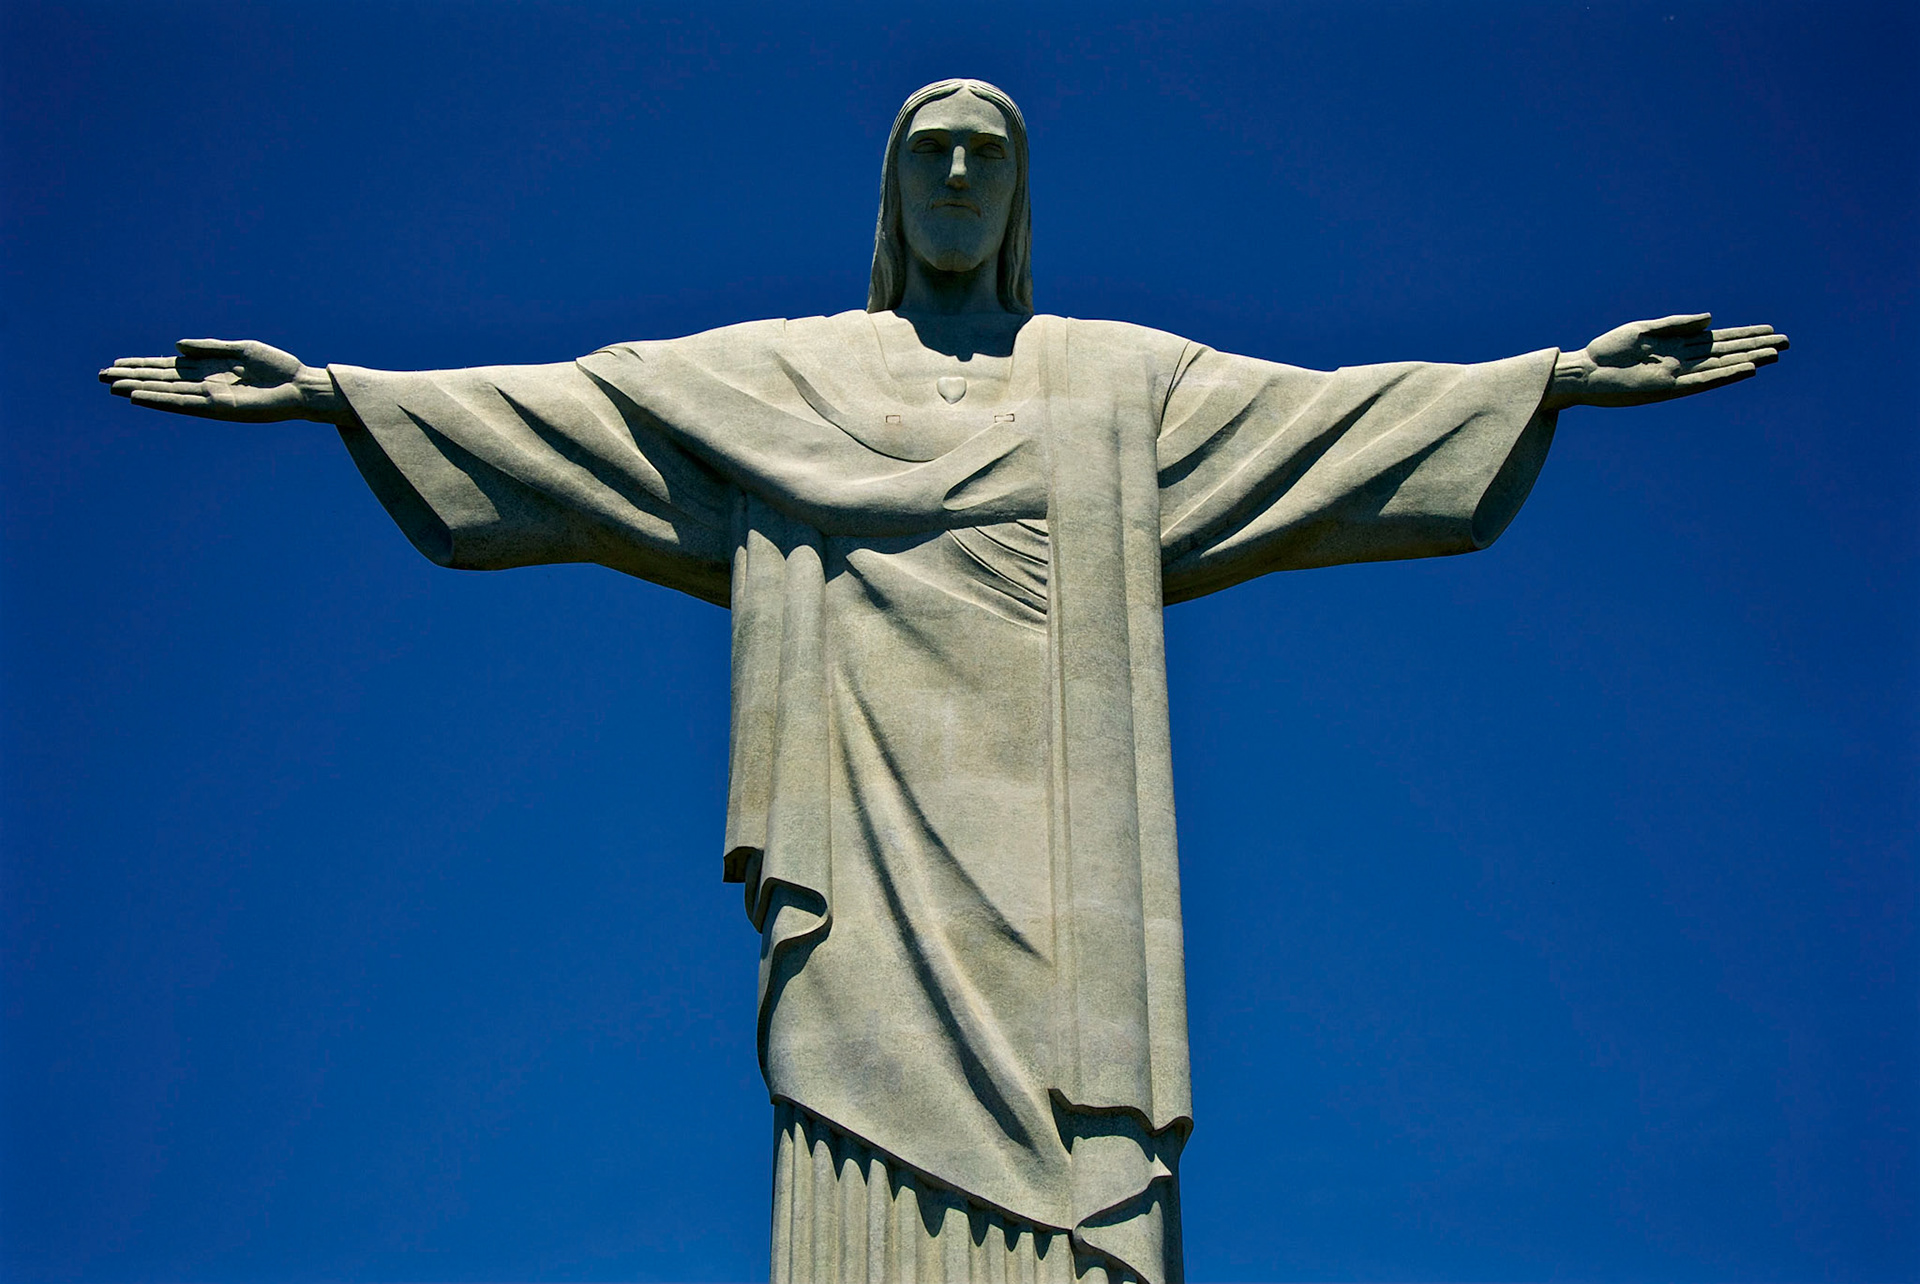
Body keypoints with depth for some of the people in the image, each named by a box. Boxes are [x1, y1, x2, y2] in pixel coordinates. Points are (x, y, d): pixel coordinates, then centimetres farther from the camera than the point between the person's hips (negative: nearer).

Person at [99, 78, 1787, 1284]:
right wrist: (335, 390, 9)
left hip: (1050, 850, 1)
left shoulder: (1126, 381, 22)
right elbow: (558, 408, 16)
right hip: (874, 842, 0)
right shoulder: (778, 373, 21)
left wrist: (1558, 379, 7)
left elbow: (1325, 414, 15)